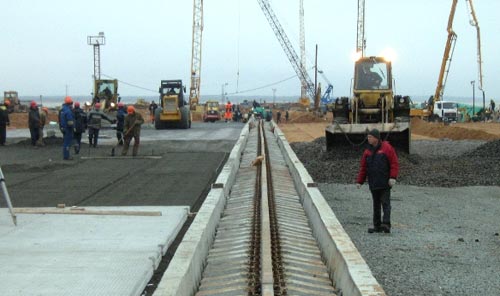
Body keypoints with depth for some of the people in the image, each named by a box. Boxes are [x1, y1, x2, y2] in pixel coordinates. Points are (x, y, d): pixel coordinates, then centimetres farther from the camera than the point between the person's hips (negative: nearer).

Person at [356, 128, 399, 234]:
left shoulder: (387, 148, -4)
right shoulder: (368, 151, 12)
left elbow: (394, 163, -8)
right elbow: (363, 168, 14)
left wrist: (393, 177, -17)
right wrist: (360, 181, 10)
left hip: (385, 183, -6)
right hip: (373, 184, 6)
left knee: (385, 203, -10)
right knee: (376, 205, 9)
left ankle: (386, 224, -16)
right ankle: (377, 226, 14)